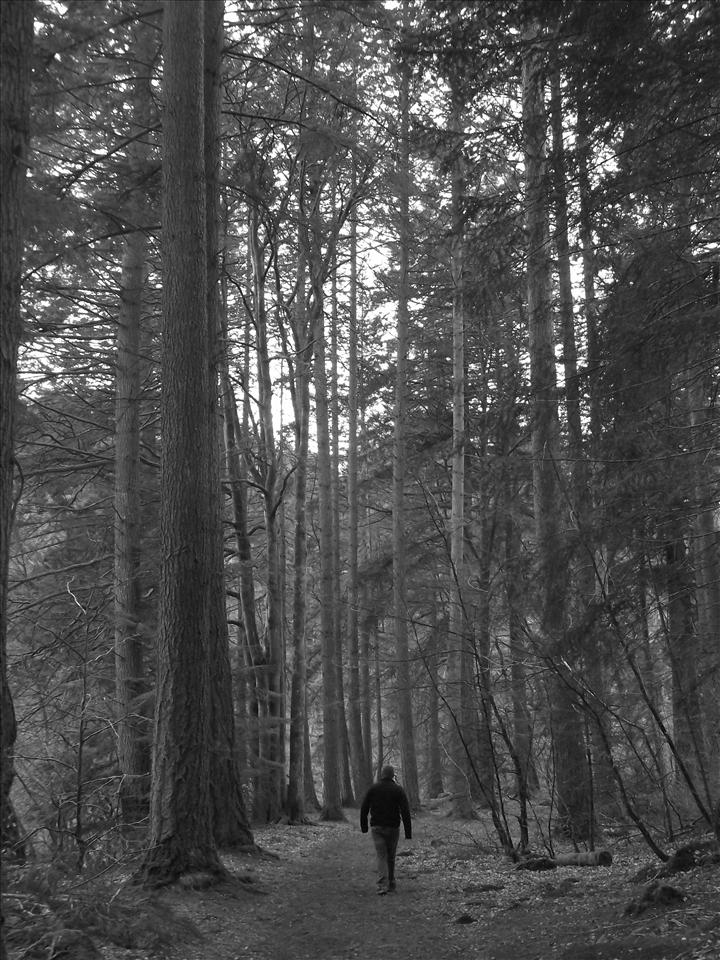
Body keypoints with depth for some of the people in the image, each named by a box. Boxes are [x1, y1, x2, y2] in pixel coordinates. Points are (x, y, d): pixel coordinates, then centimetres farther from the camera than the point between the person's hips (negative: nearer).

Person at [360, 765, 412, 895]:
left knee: (381, 856, -2)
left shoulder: (373, 788, 4)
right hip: (392, 828, -1)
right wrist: (408, 832, -6)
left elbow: (364, 809, 6)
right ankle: (391, 886, 19)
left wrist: (364, 826, 16)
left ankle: (382, 886, -17)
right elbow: (405, 812, -7)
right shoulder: (398, 790, -1)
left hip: (377, 827, 1)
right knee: (391, 857, 12)